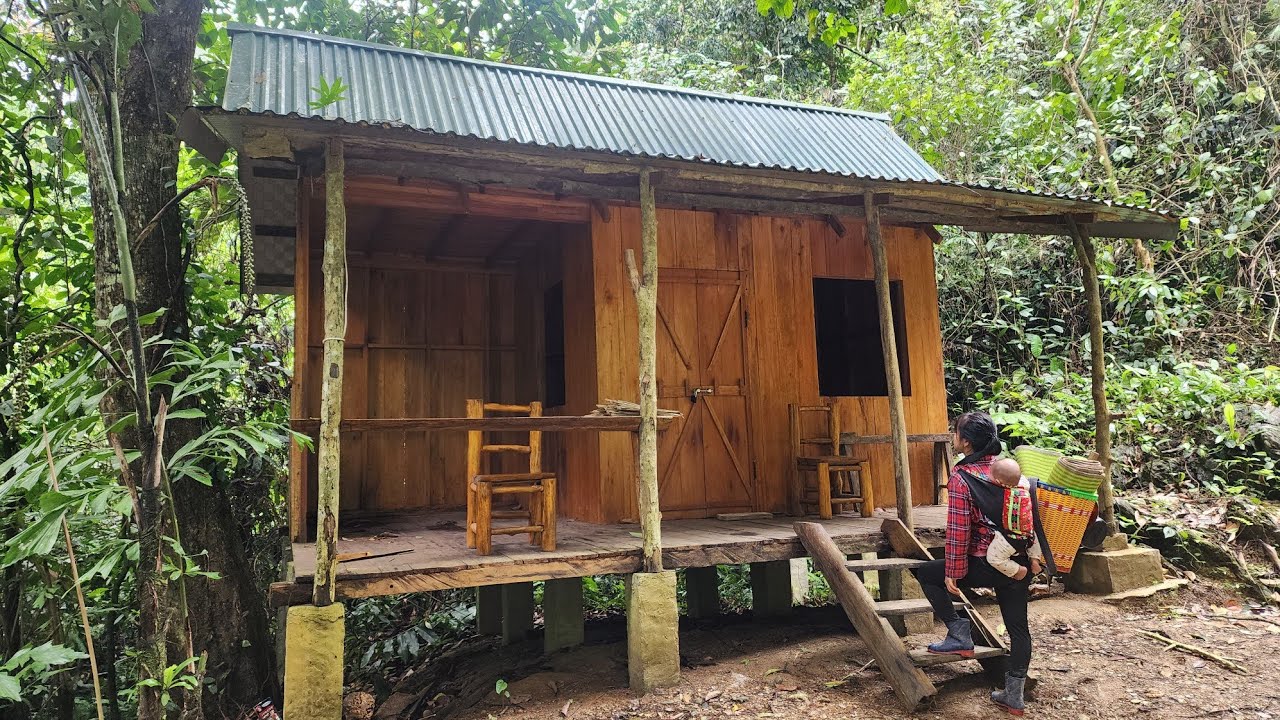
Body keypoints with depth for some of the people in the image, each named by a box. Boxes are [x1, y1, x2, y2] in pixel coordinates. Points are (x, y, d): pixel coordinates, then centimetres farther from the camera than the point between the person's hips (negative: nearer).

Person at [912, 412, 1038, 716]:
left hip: (985, 564, -7)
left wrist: (952, 573, -9)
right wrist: (1033, 557, 17)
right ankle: (1014, 696, 25)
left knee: (926, 574, 11)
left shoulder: (961, 478, -15)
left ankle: (959, 635, 7)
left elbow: (958, 530, -16)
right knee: (1018, 628, 16)